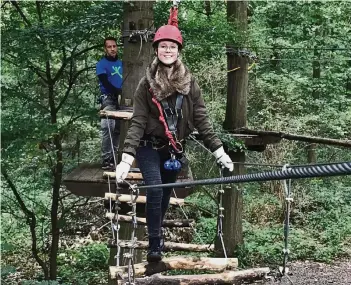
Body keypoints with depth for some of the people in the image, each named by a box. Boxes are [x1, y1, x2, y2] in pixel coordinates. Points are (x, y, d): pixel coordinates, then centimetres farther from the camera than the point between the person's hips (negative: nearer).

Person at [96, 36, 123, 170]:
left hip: (120, 100, 6)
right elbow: (105, 83, -11)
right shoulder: (102, 64, 0)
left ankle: (114, 157, 13)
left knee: (118, 129, 6)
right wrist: (120, 92, -22)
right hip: (108, 100, -6)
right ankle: (106, 160, -16)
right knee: (108, 129, -16)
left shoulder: (120, 63, 18)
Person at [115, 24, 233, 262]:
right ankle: (154, 244, -7)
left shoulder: (189, 82, -3)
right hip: (150, 147, -3)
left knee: (166, 194, 12)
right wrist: (127, 158, -23)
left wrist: (219, 151, -9)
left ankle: (156, 235, 33)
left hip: (175, 149, 3)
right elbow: (138, 122, -13)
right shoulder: (147, 83, -9)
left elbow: (201, 119, -3)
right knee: (155, 190, -19)